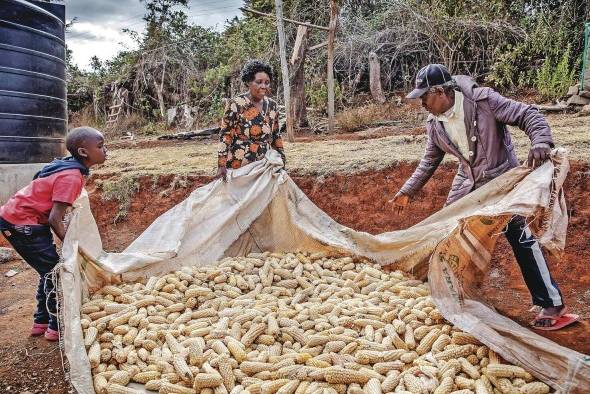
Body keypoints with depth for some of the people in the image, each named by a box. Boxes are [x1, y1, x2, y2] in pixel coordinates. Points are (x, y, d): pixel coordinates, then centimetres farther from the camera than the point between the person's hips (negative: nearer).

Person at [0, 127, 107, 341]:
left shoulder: (68, 167, 5)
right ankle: (56, 328, 8)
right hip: (21, 224, -9)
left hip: (17, 217, 9)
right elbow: (55, 219, -25)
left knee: (50, 271, 17)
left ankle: (41, 322, 28)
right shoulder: (71, 176, -23)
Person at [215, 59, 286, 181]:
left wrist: (281, 157, 14)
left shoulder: (272, 105, 5)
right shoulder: (235, 105, -11)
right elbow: (225, 136, -12)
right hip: (238, 167, -5)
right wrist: (221, 166, -17)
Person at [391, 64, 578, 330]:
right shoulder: (434, 124, -2)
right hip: (468, 186, 6)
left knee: (522, 240, -6)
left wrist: (540, 142, -36)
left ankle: (552, 305, 8)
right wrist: (407, 191, 10)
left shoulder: (483, 100, -19)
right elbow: (429, 162, 10)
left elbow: (528, 115, -17)